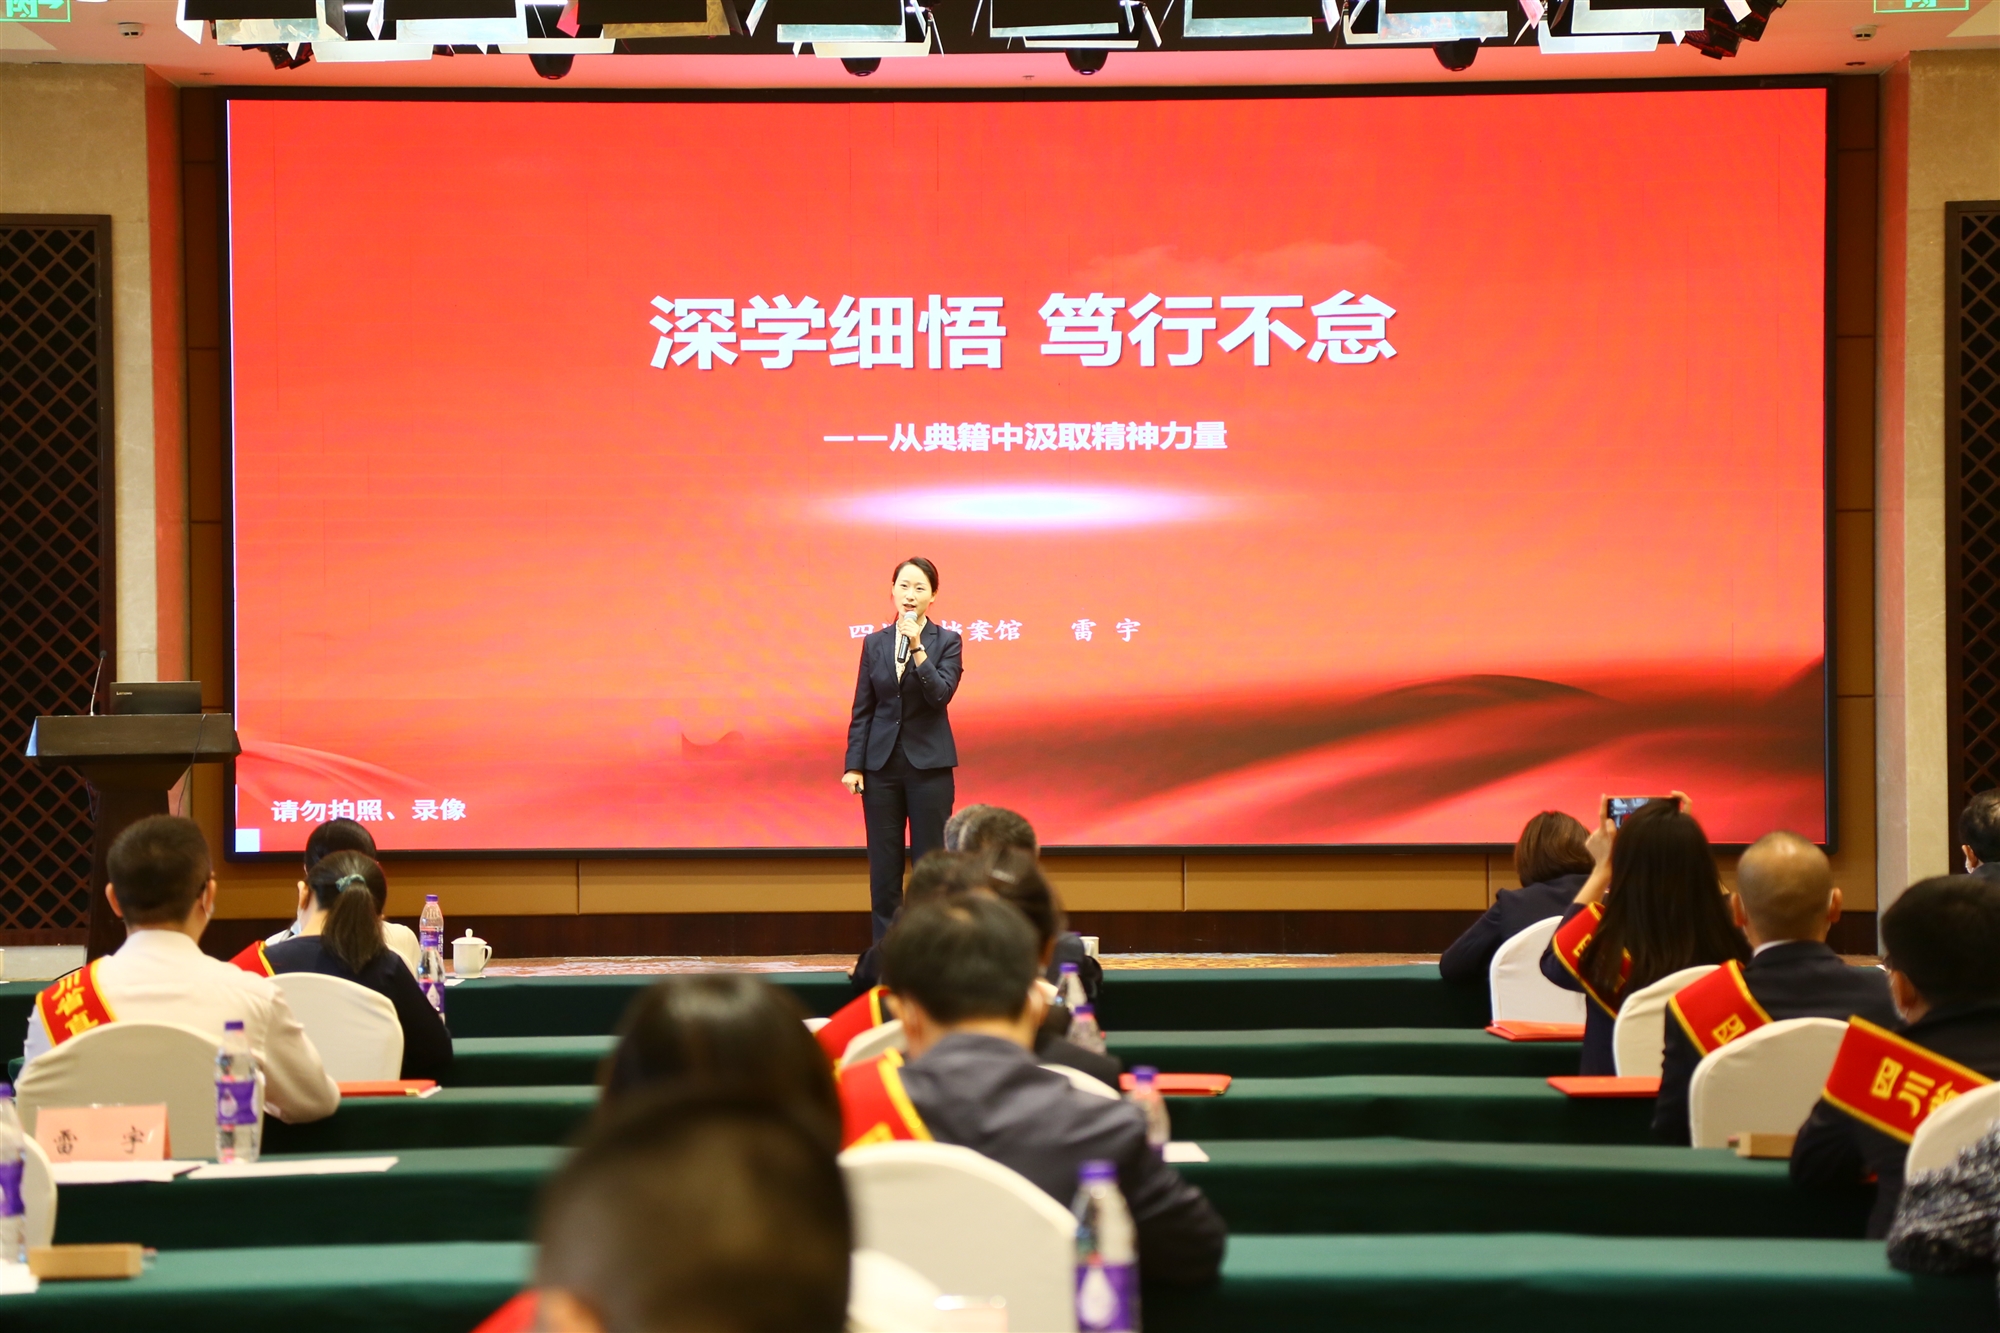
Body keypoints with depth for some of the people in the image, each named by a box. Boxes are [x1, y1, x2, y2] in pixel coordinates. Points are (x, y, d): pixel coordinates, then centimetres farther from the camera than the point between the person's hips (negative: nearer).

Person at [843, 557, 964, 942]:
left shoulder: (946, 641, 0)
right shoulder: (875, 643, 7)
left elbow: (941, 694, -14)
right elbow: (862, 709, 7)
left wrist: (918, 650, -22)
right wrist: (853, 765, 1)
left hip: (929, 763, -3)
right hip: (882, 762, 3)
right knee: (883, 864, 4)